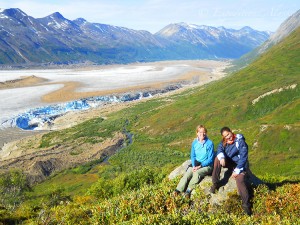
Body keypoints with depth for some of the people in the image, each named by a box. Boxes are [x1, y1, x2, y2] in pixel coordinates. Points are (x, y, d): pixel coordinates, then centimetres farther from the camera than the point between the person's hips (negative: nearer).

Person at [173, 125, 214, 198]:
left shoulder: (209, 143, -12)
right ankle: (178, 190, -25)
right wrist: (194, 166, -10)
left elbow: (210, 158, -11)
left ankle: (189, 190, -25)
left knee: (197, 173, -32)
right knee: (187, 173, -21)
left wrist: (200, 166, -18)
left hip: (207, 165, -4)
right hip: (196, 164, 4)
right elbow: (192, 156, 8)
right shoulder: (194, 142, 1)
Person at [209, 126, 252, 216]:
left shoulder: (240, 142, -18)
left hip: (240, 165, -5)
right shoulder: (224, 142, 0)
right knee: (217, 159, -23)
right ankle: (215, 184, -16)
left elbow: (243, 157, -21)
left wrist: (237, 170, -25)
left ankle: (246, 205, -24)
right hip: (229, 163, 5)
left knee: (240, 180, -31)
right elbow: (219, 149, -17)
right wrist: (222, 157, -39)